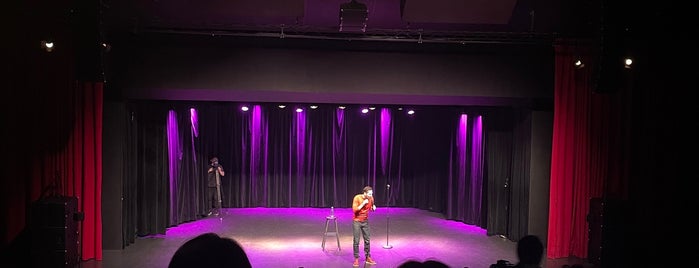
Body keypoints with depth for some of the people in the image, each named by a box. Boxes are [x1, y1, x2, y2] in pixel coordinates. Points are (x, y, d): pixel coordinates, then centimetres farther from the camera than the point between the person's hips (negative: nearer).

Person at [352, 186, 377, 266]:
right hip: (357, 221, -4)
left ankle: (368, 257, 18)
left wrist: (373, 207, -11)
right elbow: (354, 210, -21)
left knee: (367, 240, 7)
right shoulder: (357, 198, -19)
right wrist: (363, 203, -26)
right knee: (356, 241, -2)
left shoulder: (371, 198, -5)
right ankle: (356, 259, 7)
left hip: (365, 221, 4)